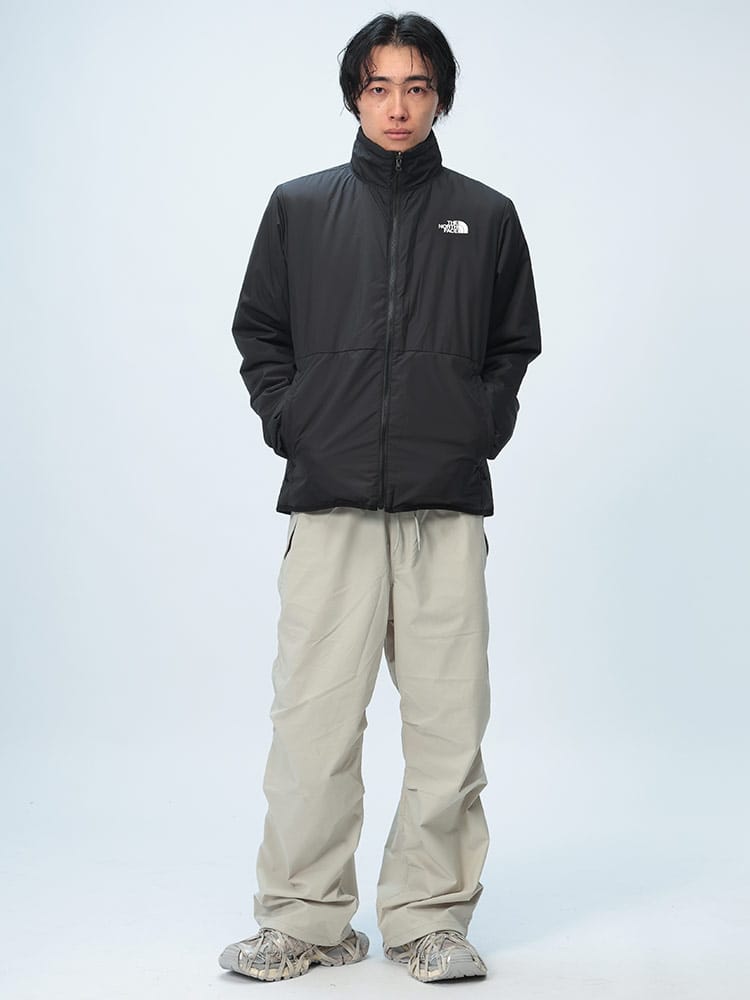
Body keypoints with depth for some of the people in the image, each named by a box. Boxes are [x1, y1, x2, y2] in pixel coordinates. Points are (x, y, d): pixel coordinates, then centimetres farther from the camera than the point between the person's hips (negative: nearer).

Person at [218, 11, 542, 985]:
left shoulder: (486, 217, 13)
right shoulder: (299, 207, 12)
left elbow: (515, 345, 19)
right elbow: (258, 330, 17)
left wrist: (485, 425, 4)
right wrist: (287, 419, 3)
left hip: (448, 502, 1)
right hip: (329, 500, 0)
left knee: (448, 718, 1)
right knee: (313, 716, -2)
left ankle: (430, 915, 14)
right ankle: (306, 916, 11)